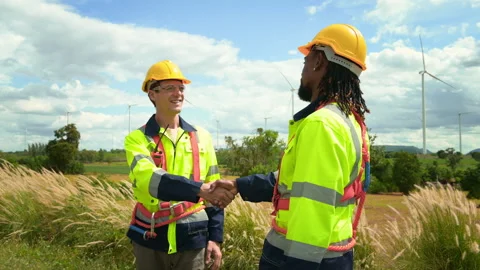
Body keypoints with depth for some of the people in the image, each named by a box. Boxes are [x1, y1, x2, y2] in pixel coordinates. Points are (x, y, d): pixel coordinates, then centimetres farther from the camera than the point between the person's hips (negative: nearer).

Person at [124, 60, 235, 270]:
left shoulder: (201, 137, 5)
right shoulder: (137, 139, -4)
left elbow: (213, 190, 8)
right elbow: (148, 179, -22)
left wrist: (215, 237, 4)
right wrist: (199, 189, -34)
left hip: (193, 239, 2)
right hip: (150, 239, -1)